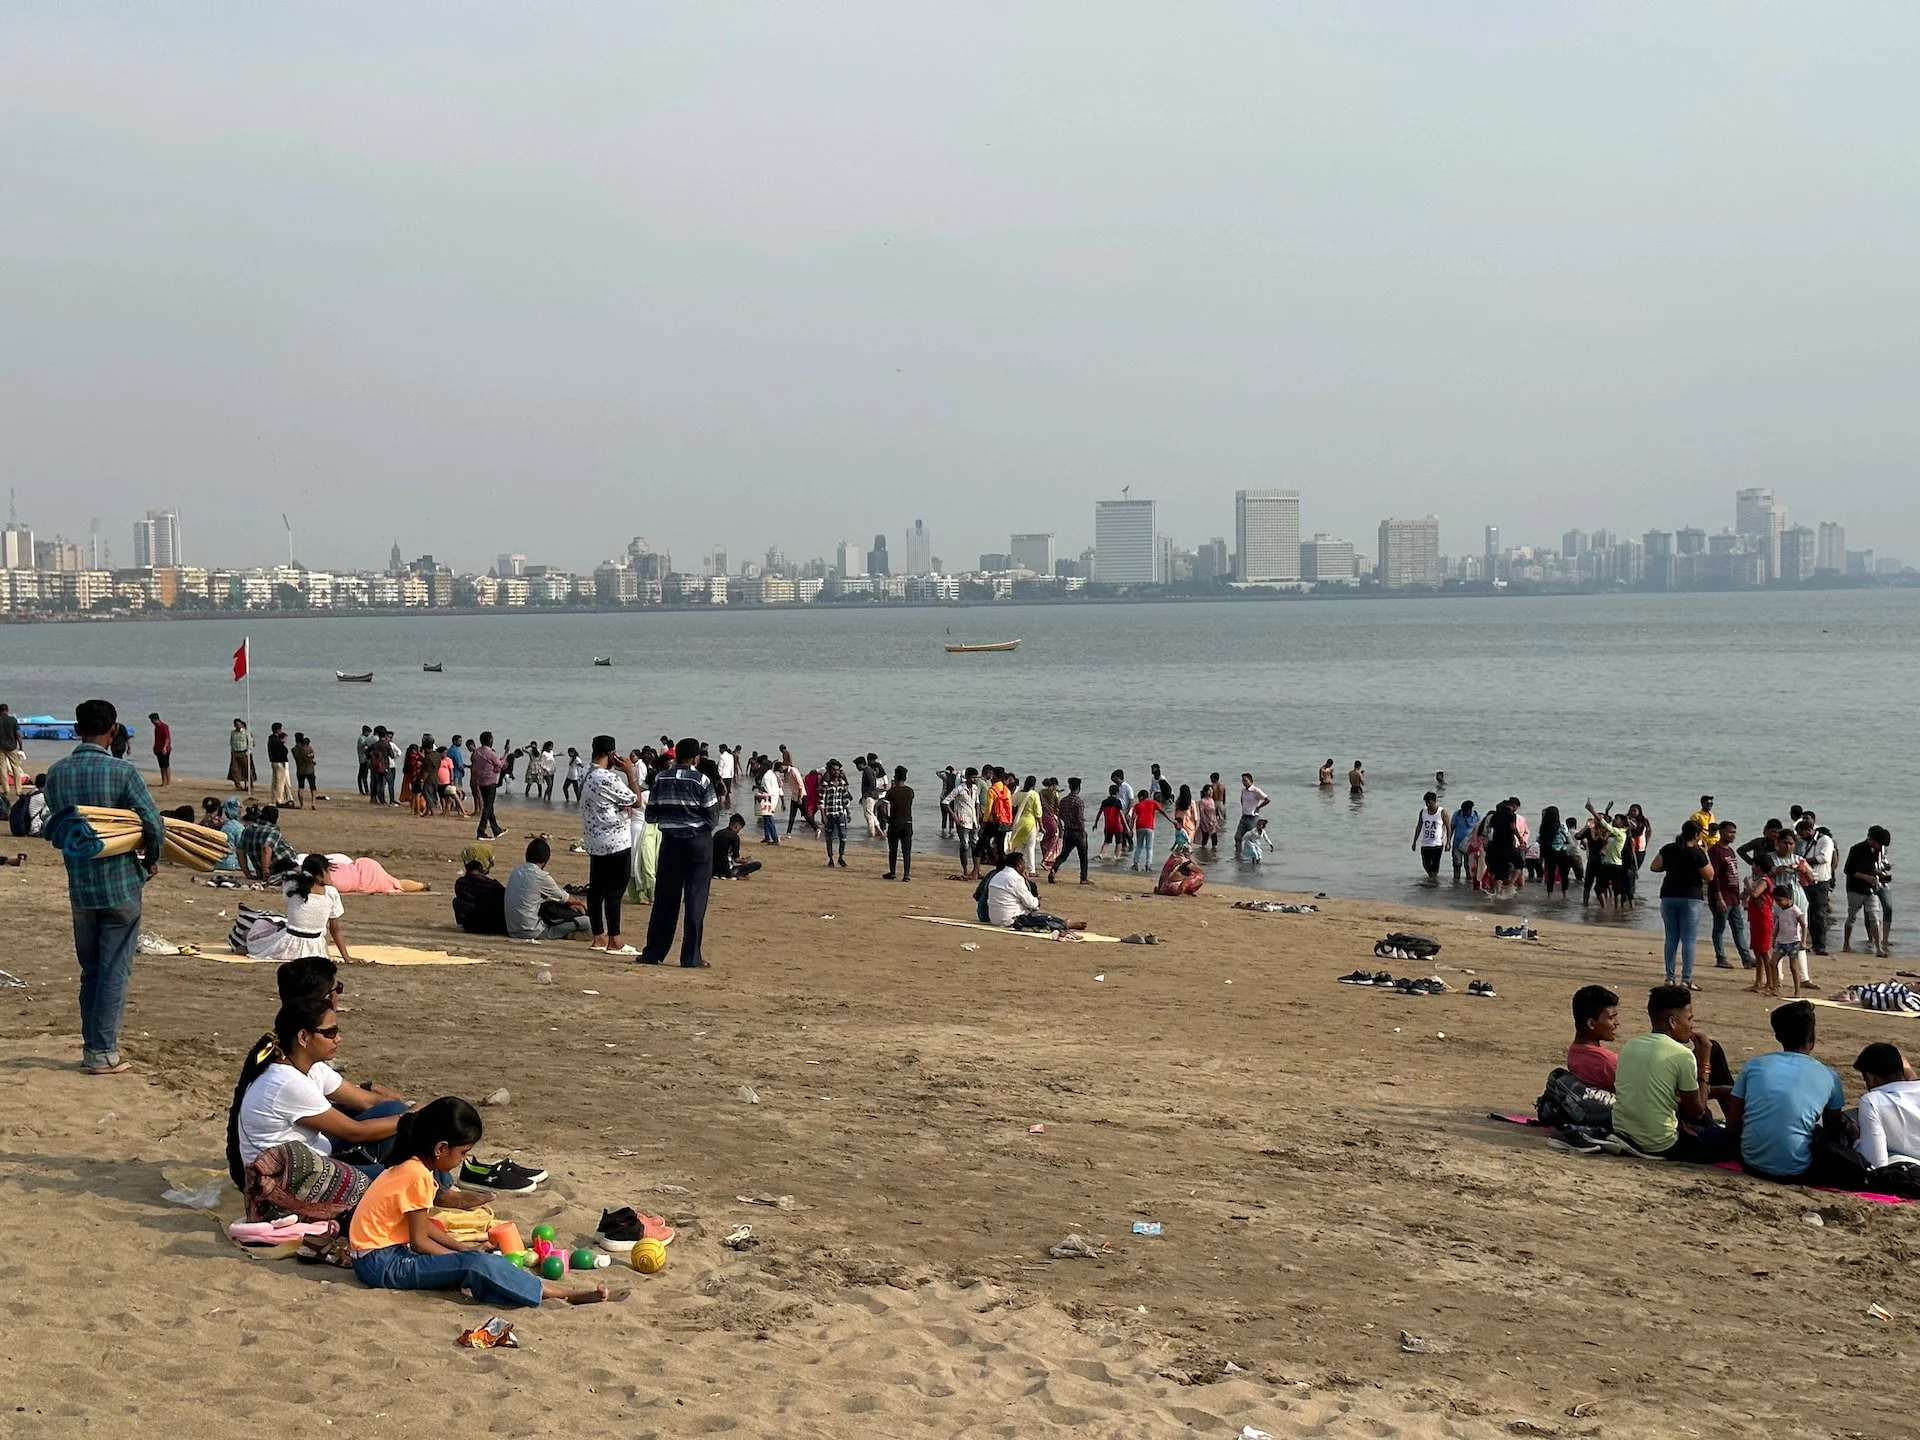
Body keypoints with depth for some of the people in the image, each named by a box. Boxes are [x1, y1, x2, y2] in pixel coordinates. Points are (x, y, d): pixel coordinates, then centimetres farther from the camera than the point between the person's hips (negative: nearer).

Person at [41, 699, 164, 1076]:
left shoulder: (56, 773, 1)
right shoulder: (121, 772, -14)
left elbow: (56, 825, 8)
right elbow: (153, 823, -16)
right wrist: (151, 859, 2)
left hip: (79, 887, 5)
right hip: (121, 885, -5)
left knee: (90, 970, 17)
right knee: (114, 971, 2)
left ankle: (91, 1048, 20)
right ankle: (103, 1054, 2)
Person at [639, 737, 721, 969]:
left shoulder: (661, 779, 1)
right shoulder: (702, 781, -9)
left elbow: (650, 816, 4)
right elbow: (713, 819, -8)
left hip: (670, 841, 3)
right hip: (699, 842, -3)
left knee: (664, 897, 9)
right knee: (695, 899, 0)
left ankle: (654, 952, 12)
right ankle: (691, 956, -1)